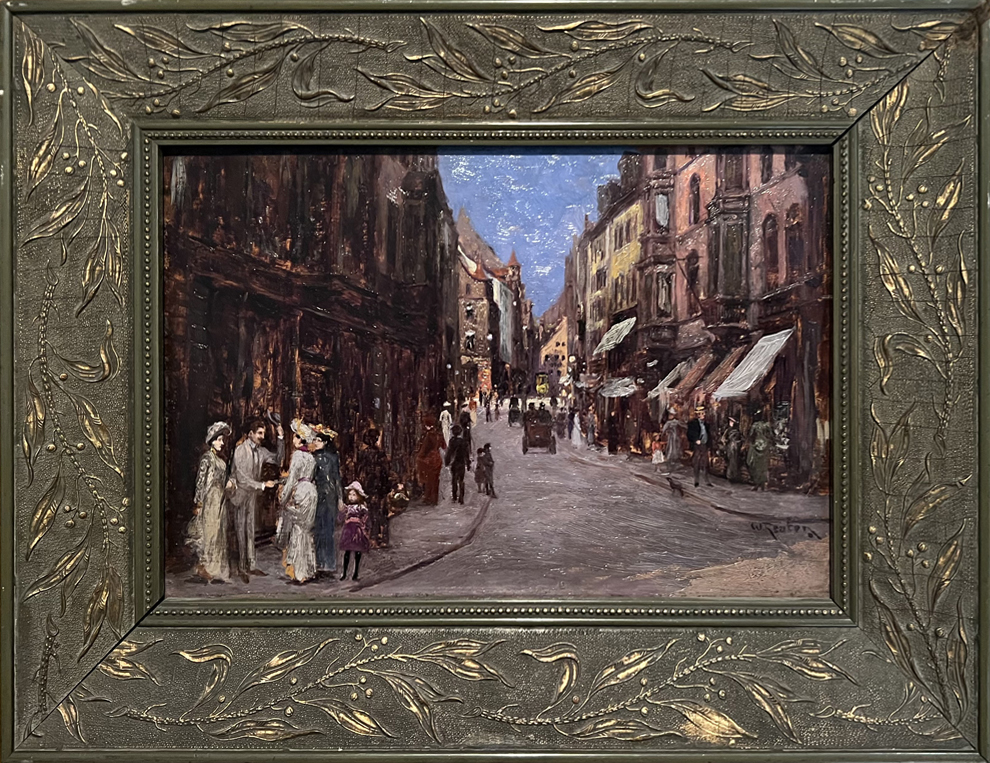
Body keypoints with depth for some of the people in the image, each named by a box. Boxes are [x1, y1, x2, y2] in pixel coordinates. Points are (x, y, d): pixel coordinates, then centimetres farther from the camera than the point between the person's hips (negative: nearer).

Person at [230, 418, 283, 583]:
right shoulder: (240, 450, -15)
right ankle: (241, 568, 9)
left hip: (253, 495, 6)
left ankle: (252, 566, 15)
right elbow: (242, 478, -19)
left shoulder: (261, 451, 3)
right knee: (241, 533, 1)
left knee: (251, 532, 10)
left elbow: (278, 459, 0)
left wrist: (281, 438, -7)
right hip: (241, 495, -6)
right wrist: (263, 485, -22)